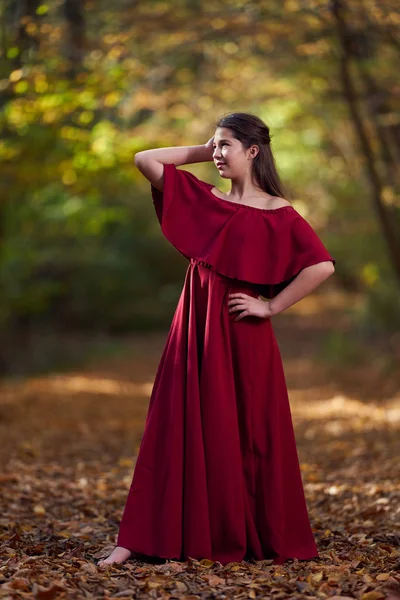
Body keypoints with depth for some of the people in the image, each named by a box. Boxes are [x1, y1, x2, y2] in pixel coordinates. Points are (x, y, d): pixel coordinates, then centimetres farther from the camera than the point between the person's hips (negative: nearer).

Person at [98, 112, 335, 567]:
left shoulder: (277, 212, -4)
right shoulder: (202, 197, 10)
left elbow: (322, 265, -13)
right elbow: (144, 160, 9)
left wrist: (272, 306, -11)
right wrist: (201, 152, 8)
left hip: (240, 334, -4)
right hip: (196, 330, 4)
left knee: (247, 435, 4)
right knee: (178, 431, 3)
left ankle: (266, 539, 19)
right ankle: (142, 537, 5)